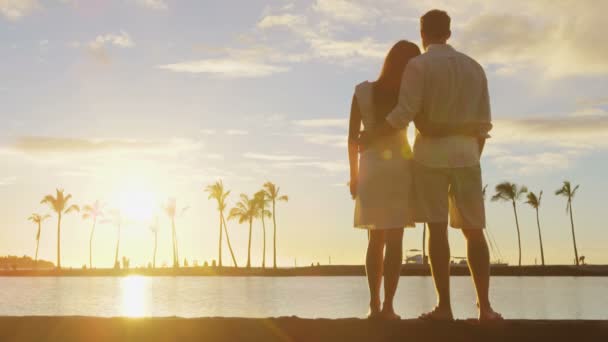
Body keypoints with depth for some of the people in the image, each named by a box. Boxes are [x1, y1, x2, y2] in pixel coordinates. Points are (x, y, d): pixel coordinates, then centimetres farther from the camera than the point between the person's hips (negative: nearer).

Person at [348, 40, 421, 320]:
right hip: (399, 168, -2)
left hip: (371, 169, 2)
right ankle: (387, 306, -8)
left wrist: (354, 175, 6)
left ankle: (374, 305, 6)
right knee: (394, 241, -2)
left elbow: (352, 137, 0)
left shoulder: (362, 91, 0)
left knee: (375, 240, 11)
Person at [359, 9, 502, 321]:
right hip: (466, 153, 4)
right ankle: (485, 307, -3)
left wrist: (370, 137, 1)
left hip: (431, 152, -4)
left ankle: (444, 307, -7)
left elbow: (403, 115, -13)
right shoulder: (474, 67, 13)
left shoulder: (417, 65, -4)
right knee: (474, 231, 5)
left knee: (437, 229, -4)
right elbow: (483, 123, 10)